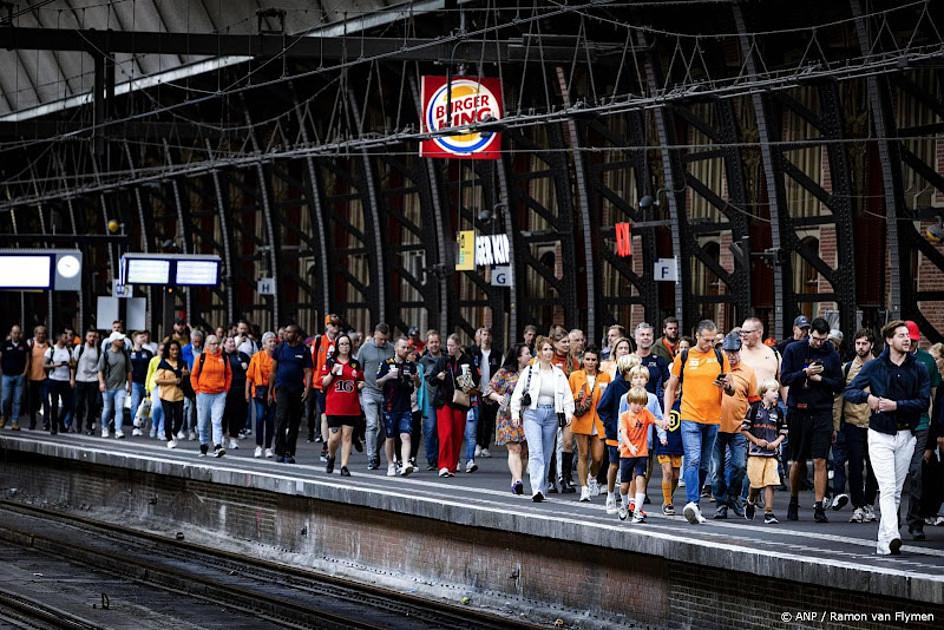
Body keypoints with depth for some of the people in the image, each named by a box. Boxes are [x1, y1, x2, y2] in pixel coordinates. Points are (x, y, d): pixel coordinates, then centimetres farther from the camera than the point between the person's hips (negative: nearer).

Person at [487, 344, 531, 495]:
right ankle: (517, 480, -28)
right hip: (509, 417, -4)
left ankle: (516, 482, 12)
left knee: (524, 452, 3)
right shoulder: (504, 373, 2)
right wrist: (498, 397, -15)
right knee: (514, 449, -16)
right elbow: (490, 389, 3)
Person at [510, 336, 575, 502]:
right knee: (536, 452, -15)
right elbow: (518, 393, 3)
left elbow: (567, 395, 7)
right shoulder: (530, 371, 2)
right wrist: (515, 412, -3)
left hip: (552, 414, 3)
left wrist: (568, 412, -6)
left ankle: (542, 489, 18)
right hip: (533, 413, -3)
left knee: (547, 455, 7)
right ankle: (537, 490, -24)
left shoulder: (559, 373, 11)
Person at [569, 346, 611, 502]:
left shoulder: (605, 377, 7)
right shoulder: (575, 376, 5)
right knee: (583, 455, -2)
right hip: (582, 421, -1)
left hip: (599, 421, 1)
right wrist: (577, 400, -6)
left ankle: (592, 477, 28)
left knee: (598, 457, -3)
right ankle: (584, 488, 4)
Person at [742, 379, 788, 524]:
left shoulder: (778, 412, 10)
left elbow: (783, 432, 16)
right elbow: (744, 429, 0)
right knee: (756, 483, 2)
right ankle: (750, 503, 31)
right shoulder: (755, 409, -1)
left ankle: (768, 513, -7)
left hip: (771, 453, 3)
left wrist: (776, 442, -3)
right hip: (755, 452, -3)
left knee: (770, 483, -8)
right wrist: (756, 441, -8)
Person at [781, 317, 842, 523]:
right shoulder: (793, 350, 2)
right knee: (797, 462, 9)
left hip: (822, 413, 0)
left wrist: (819, 378, -11)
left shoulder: (832, 354, 4)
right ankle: (793, 502, 26)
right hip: (798, 411, 0)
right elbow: (785, 378, -4)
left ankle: (819, 506, -7)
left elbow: (839, 384, 4)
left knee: (820, 461, -8)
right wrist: (805, 372, -18)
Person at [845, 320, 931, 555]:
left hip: (906, 436, 3)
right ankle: (892, 536, -27)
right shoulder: (874, 367, 1)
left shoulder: (919, 369, 3)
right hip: (880, 435, -3)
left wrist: (896, 405, -17)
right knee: (887, 489, -15)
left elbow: (924, 402, -5)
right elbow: (849, 391, 0)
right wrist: (868, 397, -19)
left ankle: (883, 542, 13)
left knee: (896, 492, 7)